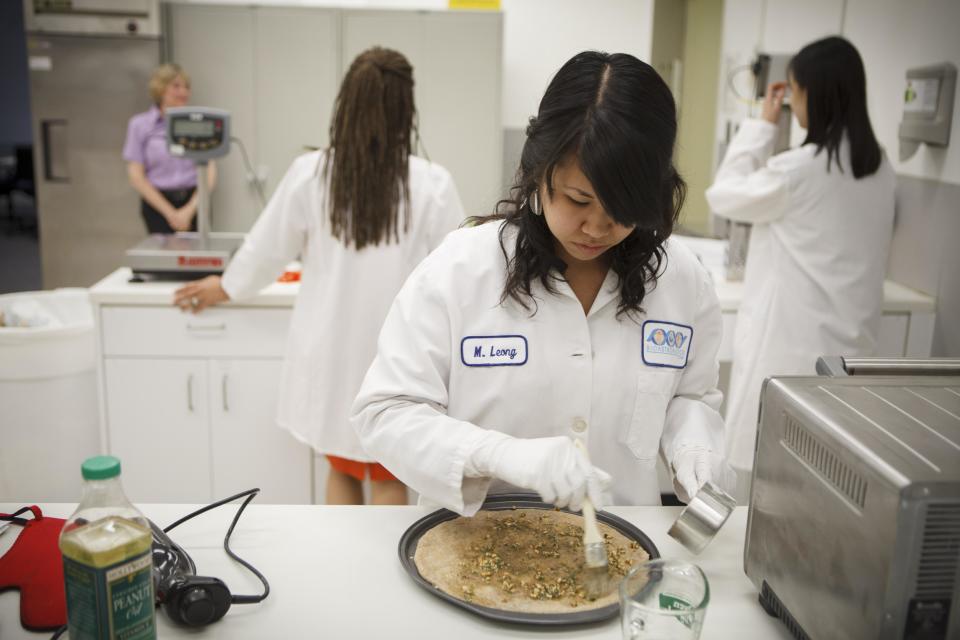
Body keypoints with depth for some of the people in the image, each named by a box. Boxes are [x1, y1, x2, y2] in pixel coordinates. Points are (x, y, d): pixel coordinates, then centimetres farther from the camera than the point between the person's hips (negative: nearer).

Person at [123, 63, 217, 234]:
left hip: (194, 201, 1)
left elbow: (210, 171, 2)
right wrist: (170, 212, -7)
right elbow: (136, 176, 1)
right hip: (157, 202, -1)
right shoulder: (140, 124, 5)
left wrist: (190, 210, -9)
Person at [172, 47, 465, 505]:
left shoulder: (309, 173, -10)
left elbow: (268, 248, 3)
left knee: (342, 469, 22)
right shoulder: (432, 184, -16)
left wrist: (226, 287, 23)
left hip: (332, 351, 2)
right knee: (388, 477, 16)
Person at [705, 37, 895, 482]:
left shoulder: (800, 169, -18)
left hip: (792, 342, -8)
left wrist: (762, 125, 0)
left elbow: (724, 196, -4)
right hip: (847, 341, 8)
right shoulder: (879, 169, 7)